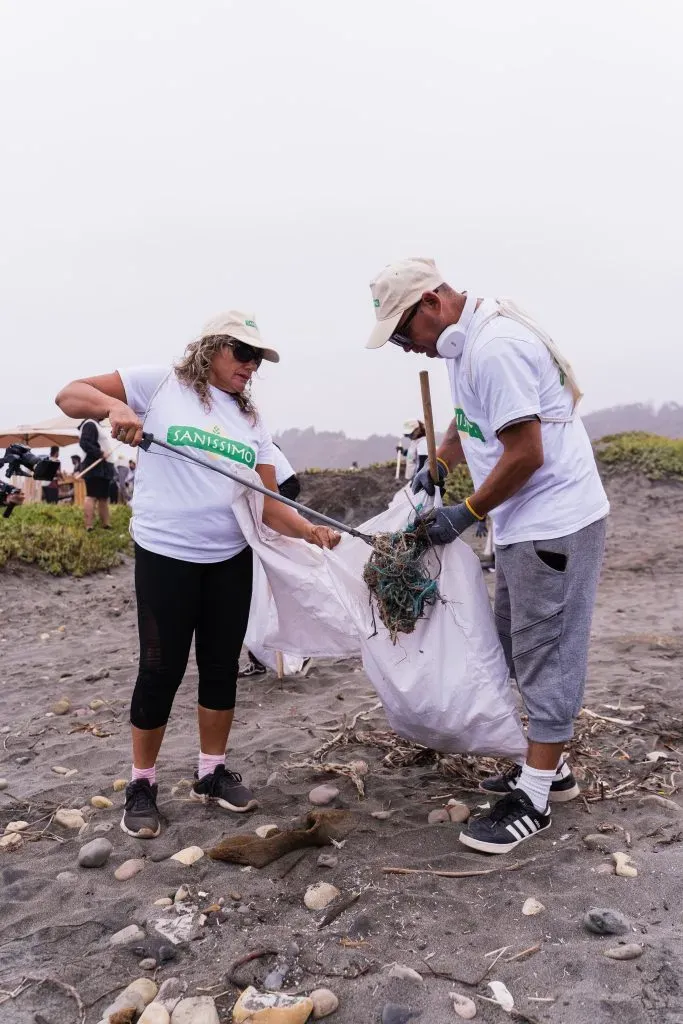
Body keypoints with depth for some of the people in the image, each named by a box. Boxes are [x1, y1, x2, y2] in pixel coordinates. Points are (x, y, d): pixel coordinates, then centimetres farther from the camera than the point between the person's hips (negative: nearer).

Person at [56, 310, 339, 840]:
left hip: (231, 558, 5)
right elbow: (70, 395, -2)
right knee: (162, 669, 2)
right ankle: (142, 785, 20)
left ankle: (212, 772, 29)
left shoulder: (252, 418, 10)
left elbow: (268, 501, 3)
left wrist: (311, 531, -14)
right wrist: (114, 406, -22)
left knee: (222, 667, 11)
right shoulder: (160, 384, -1)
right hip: (165, 555, -4)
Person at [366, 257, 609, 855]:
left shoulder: (494, 348, -21)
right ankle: (549, 766, 30)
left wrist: (466, 515, -14)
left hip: (554, 521, -10)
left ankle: (534, 800, 9)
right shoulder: (467, 343, 11)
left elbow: (526, 454, -24)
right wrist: (436, 466, 11)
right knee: (518, 646, 16)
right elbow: (469, 420, 26)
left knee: (545, 653, -2)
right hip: (528, 521, 10)